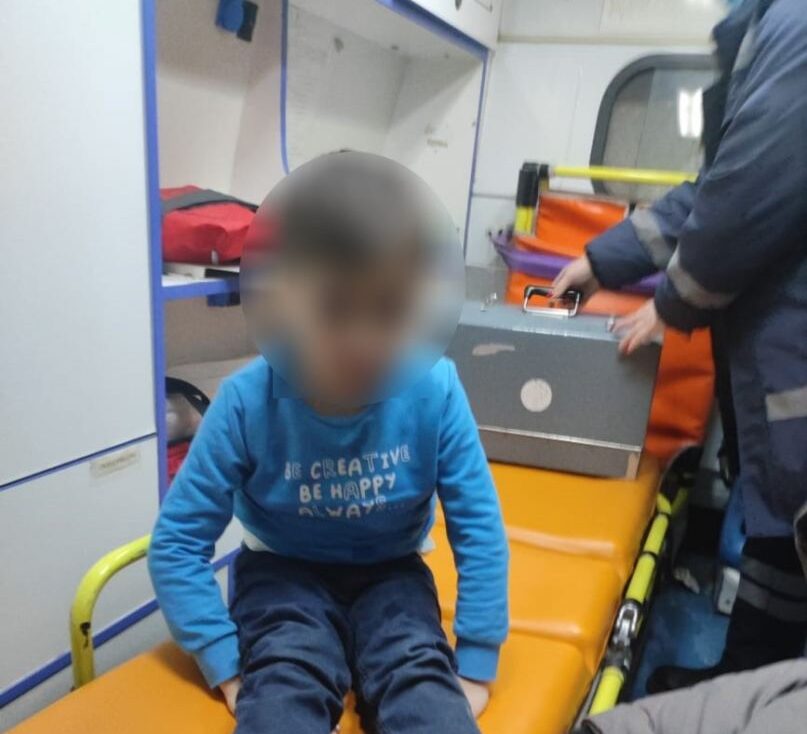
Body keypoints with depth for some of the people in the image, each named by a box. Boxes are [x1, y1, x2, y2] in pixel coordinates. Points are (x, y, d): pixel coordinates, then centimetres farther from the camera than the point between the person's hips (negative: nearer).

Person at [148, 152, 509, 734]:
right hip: (286, 571, 0)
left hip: (389, 573, 1)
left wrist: (474, 666, -13)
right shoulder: (248, 402, -24)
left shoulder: (434, 391, -23)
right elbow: (177, 542, -16)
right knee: (284, 685, -28)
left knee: (422, 679, -26)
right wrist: (230, 669, -20)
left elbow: (479, 527, -14)